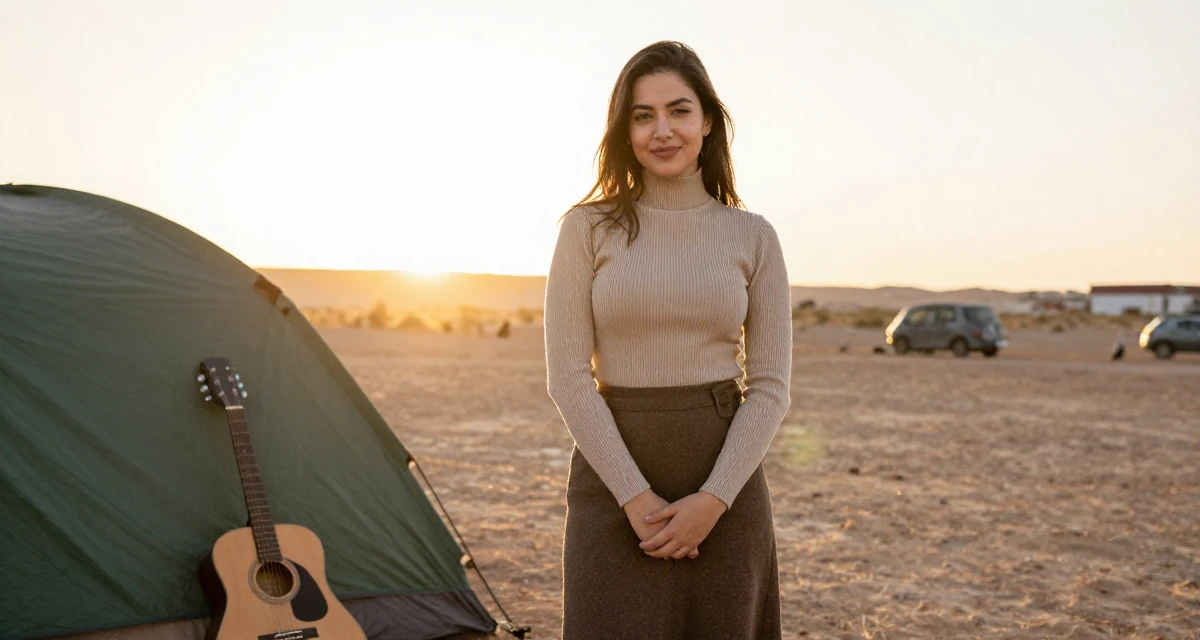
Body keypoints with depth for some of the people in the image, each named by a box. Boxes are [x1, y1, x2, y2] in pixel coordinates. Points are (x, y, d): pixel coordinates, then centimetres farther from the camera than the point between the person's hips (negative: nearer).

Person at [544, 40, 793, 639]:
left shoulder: (752, 236, 2)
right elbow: (567, 375, -6)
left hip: (726, 480, 2)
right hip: (613, 481, -1)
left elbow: (770, 385, 1)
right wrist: (636, 496, -11)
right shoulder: (588, 228, -1)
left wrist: (715, 498, -9)